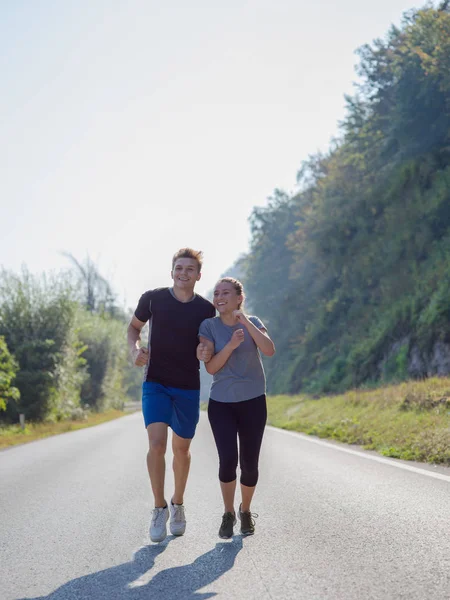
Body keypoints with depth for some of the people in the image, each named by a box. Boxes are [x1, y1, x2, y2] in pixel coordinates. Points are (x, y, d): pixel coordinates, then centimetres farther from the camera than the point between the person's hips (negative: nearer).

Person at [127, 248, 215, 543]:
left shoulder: (206, 309, -3)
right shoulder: (153, 298, -5)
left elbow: (207, 346, 9)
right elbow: (134, 327, 11)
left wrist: (207, 352, -15)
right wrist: (135, 349, -9)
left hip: (189, 388, 1)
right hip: (156, 384, -1)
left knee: (181, 448, 12)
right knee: (157, 444, -17)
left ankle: (178, 504, 34)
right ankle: (159, 508, 1)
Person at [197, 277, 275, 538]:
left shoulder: (253, 323, -1)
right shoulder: (209, 325, -4)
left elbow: (270, 350, -18)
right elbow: (211, 367, -9)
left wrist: (245, 321, -21)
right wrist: (231, 345, -23)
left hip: (253, 402, 1)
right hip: (222, 403, -1)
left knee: (249, 464, 1)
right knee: (228, 460, -15)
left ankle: (246, 511, 28)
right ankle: (228, 514, 8)